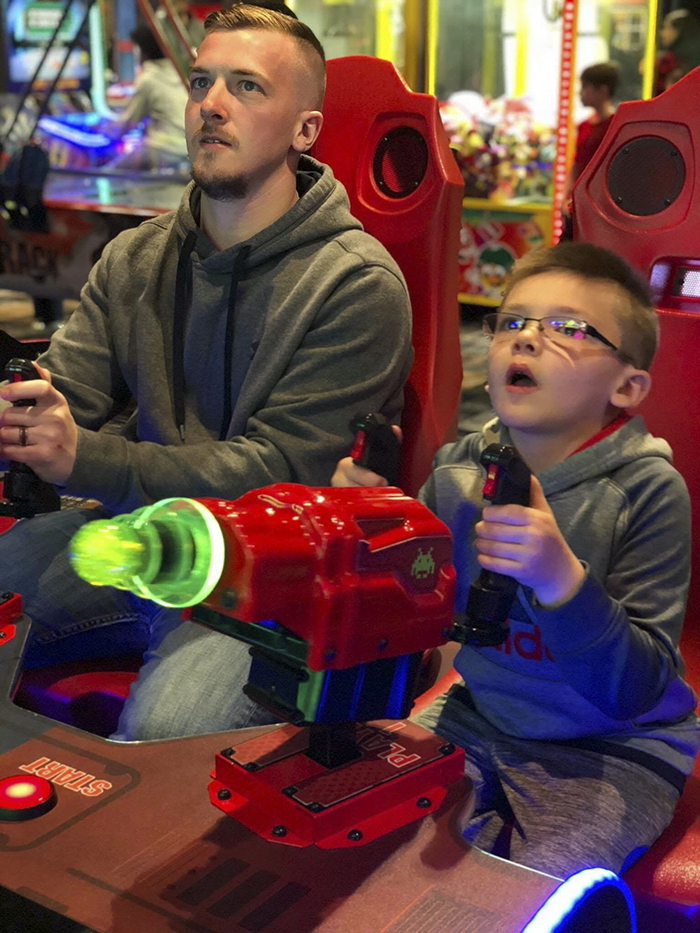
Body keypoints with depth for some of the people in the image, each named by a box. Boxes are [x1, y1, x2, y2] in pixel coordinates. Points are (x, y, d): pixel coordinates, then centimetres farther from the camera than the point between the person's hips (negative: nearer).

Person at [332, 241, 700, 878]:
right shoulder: (461, 468, -5)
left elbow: (637, 690, -23)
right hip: (478, 720, 5)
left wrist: (563, 579, -40)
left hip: (609, 751, -4)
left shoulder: (646, 489, -19)